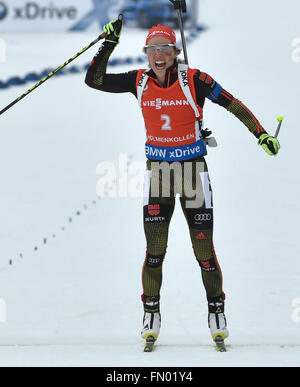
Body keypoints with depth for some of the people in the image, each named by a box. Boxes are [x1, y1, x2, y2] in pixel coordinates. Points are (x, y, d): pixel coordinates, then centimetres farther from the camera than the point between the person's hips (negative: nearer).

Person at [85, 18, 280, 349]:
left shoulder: (193, 80, -10)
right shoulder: (139, 81, -1)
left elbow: (232, 104, -6)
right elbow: (94, 80, 0)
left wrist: (261, 134, -11)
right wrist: (109, 44, -9)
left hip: (193, 170, -2)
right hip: (157, 170, 2)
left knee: (204, 249, 0)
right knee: (155, 248, -4)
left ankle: (216, 310, 17)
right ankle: (151, 315, 9)